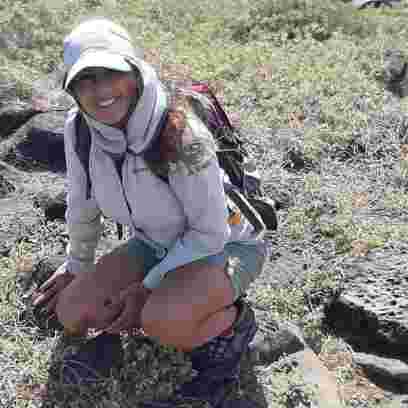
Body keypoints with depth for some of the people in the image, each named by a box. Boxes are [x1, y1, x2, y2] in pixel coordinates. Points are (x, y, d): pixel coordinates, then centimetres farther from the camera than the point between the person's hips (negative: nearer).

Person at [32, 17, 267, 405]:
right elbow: (83, 202, 2)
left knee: (161, 320, -33)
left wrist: (148, 287, -19)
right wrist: (78, 265, 15)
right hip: (158, 244, 6)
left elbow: (210, 232, -24)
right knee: (72, 314, -4)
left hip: (226, 244, -6)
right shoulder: (78, 128, -16)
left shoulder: (182, 133, -34)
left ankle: (232, 322, 0)